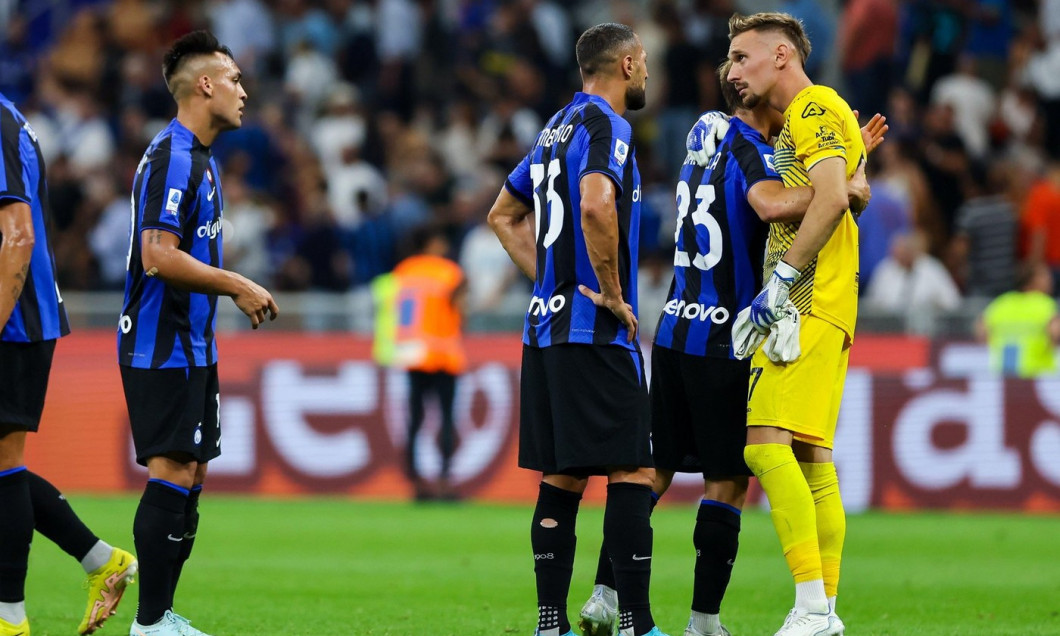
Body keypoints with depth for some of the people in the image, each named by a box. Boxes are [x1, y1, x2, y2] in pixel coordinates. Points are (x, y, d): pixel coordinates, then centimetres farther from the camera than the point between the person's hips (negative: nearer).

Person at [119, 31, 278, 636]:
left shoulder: (197, 158, 17)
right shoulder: (173, 157, -16)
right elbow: (159, 256, -23)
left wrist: (235, 290, 14)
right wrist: (236, 285, -16)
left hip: (189, 348, 10)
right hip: (162, 351, -10)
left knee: (187, 479, 9)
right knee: (172, 478, -10)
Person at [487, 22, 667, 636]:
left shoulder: (558, 127, 18)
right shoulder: (604, 125, -10)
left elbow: (504, 215, 28)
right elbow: (595, 204, -29)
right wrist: (612, 292, -19)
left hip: (547, 328, 9)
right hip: (597, 333, -9)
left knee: (563, 476, 9)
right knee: (632, 471, -8)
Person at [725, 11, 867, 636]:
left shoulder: (816, 107, -6)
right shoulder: (798, 120, 24)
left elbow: (832, 198, -19)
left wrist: (780, 280, -19)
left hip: (810, 304, -10)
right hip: (805, 307, 10)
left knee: (767, 442, -19)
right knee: (811, 457, 8)